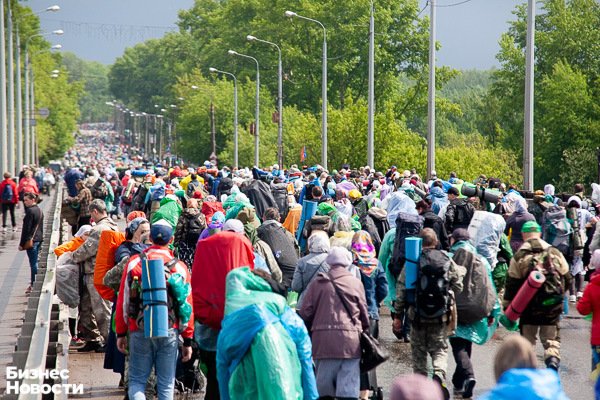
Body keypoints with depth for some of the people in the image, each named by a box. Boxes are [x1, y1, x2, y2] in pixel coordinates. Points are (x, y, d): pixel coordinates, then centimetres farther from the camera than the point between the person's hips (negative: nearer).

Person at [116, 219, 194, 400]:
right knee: (166, 384, 8)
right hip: (170, 333, 0)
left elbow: (123, 300, 2)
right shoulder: (179, 267, -1)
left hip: (139, 331, 0)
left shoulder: (134, 262, 0)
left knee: (137, 381, 7)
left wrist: (121, 333, 11)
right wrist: (188, 340, 8)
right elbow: (187, 305, 0)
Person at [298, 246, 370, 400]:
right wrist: (365, 330, 26)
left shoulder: (318, 282, 5)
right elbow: (364, 312, 8)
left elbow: (306, 312, 5)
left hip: (323, 340, 1)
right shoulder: (356, 283, 4)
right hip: (350, 340, -1)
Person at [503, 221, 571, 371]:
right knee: (551, 339, 10)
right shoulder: (555, 253, 2)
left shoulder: (519, 257, -5)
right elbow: (567, 279, 7)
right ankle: (553, 359, -16)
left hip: (530, 305, -1)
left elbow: (511, 285, -4)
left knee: (527, 337, 14)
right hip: (553, 307, 1)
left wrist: (507, 307, 4)